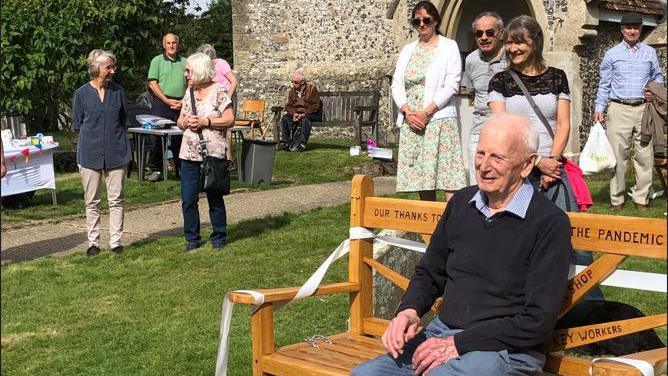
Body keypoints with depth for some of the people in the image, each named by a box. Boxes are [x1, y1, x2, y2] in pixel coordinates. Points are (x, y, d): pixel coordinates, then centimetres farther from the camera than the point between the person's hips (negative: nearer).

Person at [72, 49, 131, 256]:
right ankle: (93, 242, 13)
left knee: (116, 200, 3)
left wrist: (116, 138, 7)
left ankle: (116, 241, 10)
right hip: (90, 153, -1)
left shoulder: (118, 92, 6)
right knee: (92, 201, 5)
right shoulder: (81, 94, 0)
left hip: (116, 153, 1)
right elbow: (76, 125, 5)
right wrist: (94, 134, 1)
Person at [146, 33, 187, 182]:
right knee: (157, 137, -3)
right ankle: (155, 169, 4)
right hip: (161, 103, -2)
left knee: (180, 137, 6)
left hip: (181, 104, 3)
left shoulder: (184, 62, 12)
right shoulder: (157, 61, 4)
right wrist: (167, 100, -11)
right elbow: (152, 83, -3)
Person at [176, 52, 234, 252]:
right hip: (189, 153, 5)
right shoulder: (189, 91, 13)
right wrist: (185, 122, -7)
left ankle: (219, 237, 18)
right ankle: (192, 239, 16)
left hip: (213, 153, -5)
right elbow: (180, 121, 16)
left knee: (215, 198, 4)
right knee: (188, 199, 4)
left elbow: (230, 119, -9)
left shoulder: (218, 91, -5)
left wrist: (206, 121, -16)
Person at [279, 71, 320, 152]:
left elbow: (315, 106, -11)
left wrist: (304, 114, -22)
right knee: (284, 118, -22)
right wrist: (294, 113, -14)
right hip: (296, 113, 5)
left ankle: (302, 144, -36)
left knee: (305, 119, -38)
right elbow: (288, 106, 9)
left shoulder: (312, 88, -6)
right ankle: (285, 142, -23)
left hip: (310, 114, -5)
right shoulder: (292, 90, 9)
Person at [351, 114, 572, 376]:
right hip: (442, 332, 6)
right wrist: (409, 310, -2)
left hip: (506, 348, -5)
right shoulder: (462, 202, 11)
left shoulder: (550, 223, -9)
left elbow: (538, 321, -13)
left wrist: (458, 344, -16)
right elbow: (429, 273, 21)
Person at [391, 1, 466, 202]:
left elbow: (451, 85, -5)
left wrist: (426, 112, -13)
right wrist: (407, 112, -6)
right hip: (411, 122, 4)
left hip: (439, 119, -4)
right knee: (421, 178, 4)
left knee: (448, 178, -12)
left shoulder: (449, 46, 5)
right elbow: (396, 85, 11)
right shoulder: (407, 49, 18)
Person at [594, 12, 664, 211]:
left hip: (644, 109, 2)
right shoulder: (612, 54, 8)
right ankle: (617, 199, 4)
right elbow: (604, 84, 7)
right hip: (619, 109, -2)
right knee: (618, 155, -3)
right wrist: (599, 108, -2)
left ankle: (641, 198, 8)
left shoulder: (650, 53, 13)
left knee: (645, 155, -1)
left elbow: (658, 77, 20)